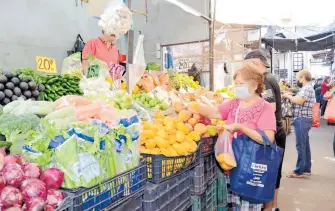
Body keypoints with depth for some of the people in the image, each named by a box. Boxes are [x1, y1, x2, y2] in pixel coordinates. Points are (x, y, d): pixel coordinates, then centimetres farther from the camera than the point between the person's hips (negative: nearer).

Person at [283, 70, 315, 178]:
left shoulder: (307, 88, -14)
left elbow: (299, 101, -27)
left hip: (302, 119, -11)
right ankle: (306, 169, 22)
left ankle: (299, 171, -1)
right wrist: (291, 97, 4)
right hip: (303, 119, 11)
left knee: (300, 145, -6)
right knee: (305, 145, 14)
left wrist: (288, 96, -13)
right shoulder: (306, 88, 18)